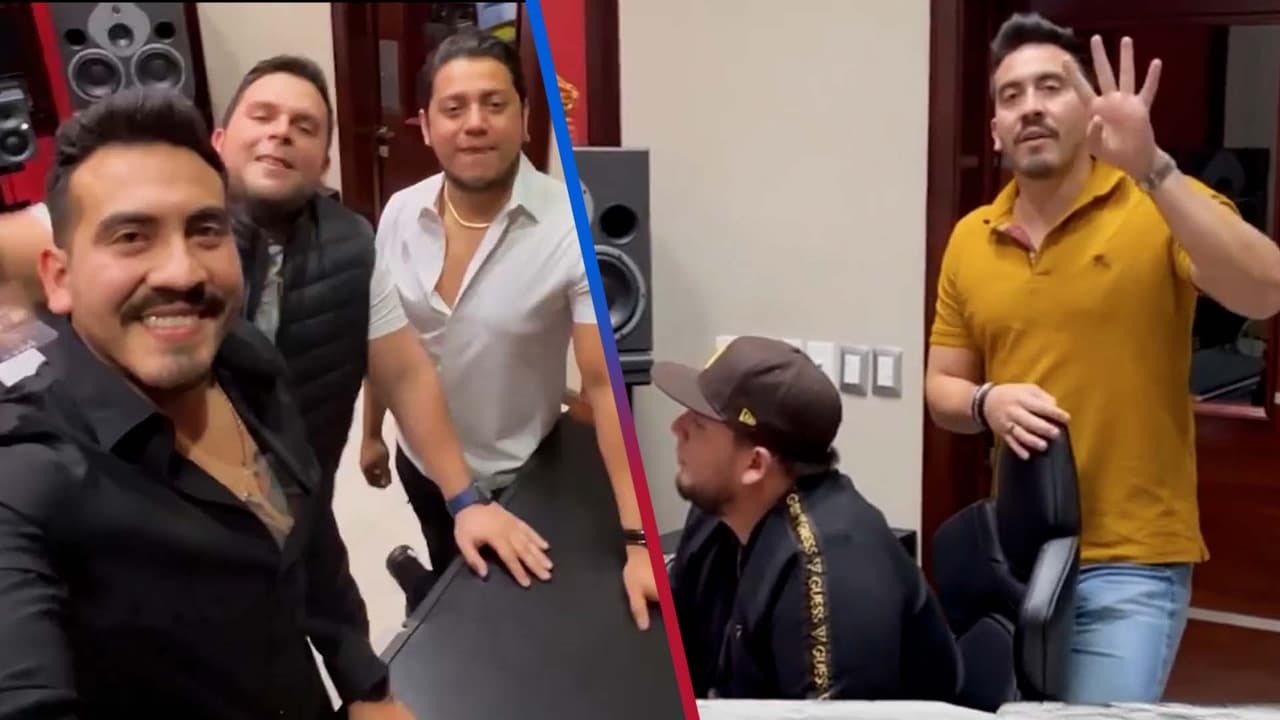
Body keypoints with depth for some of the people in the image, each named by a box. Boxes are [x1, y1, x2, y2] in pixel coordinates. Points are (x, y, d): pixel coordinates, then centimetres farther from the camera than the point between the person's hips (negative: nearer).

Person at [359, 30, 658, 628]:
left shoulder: (573, 228, -26)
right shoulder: (400, 214, -12)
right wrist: (371, 433, 13)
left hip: (519, 474, -4)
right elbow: (383, 339, 3)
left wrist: (636, 539, -33)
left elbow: (605, 382, -28)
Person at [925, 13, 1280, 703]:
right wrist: (988, 402, -13)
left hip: (1130, 563, -4)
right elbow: (941, 388, 10)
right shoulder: (970, 239, 5)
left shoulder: (1163, 207, -8)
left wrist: (1153, 168, -33)